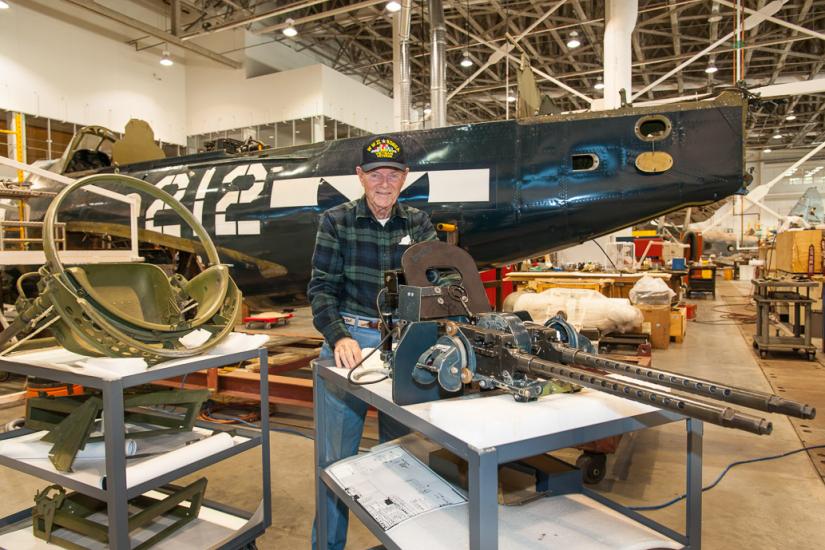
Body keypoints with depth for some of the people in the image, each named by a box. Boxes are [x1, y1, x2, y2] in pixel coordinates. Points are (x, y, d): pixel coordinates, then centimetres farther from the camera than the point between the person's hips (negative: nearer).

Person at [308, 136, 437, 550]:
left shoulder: (418, 224, 7)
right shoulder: (336, 221, -1)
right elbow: (322, 288, -6)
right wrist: (339, 338, -21)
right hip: (350, 337, -2)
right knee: (337, 458, 7)